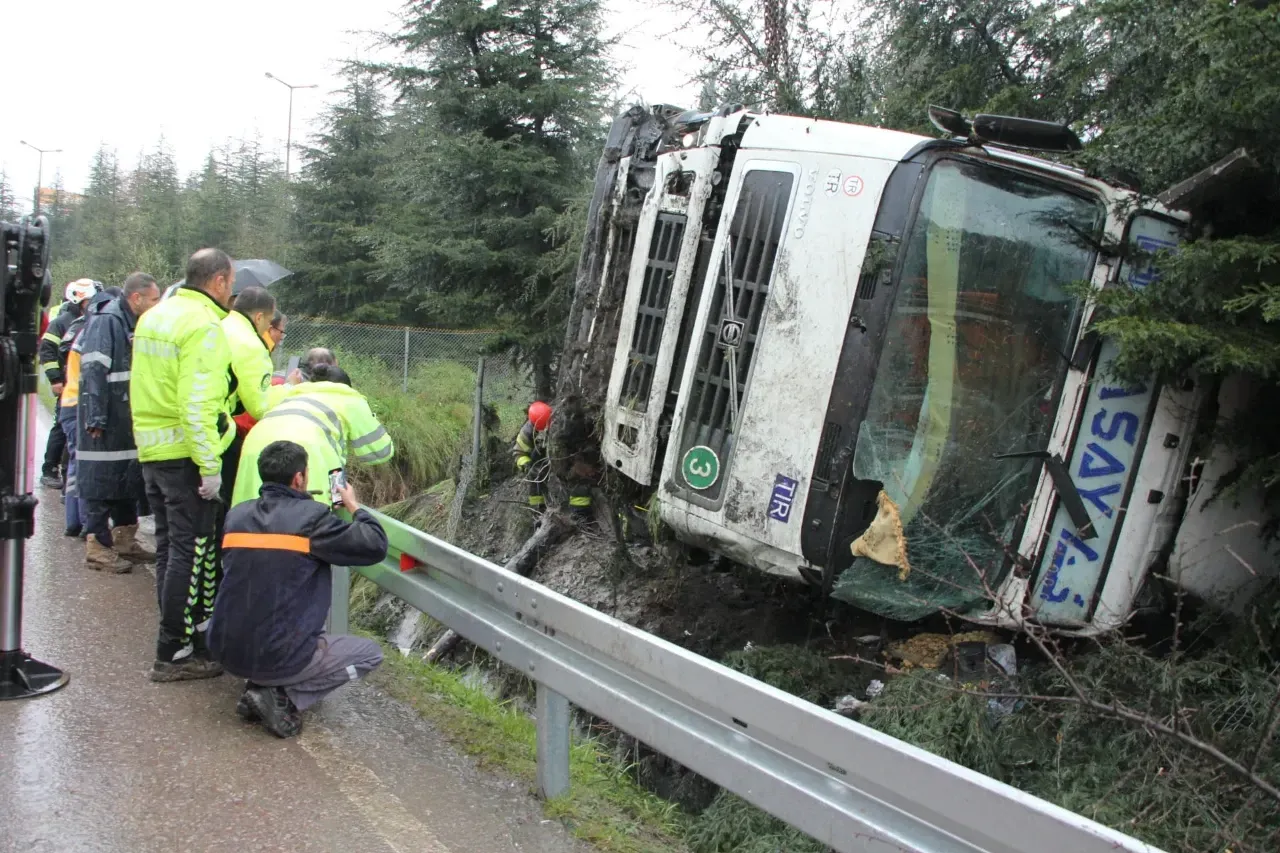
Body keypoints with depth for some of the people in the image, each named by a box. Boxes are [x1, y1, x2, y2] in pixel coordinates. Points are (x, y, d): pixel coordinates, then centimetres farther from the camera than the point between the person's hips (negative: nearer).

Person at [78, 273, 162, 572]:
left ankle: (125, 540, 25)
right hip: (106, 424, -9)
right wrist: (96, 419, -24)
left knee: (128, 480, 15)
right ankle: (98, 547, 4)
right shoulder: (105, 322, -15)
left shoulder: (132, 325, 14)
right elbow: (93, 372, -21)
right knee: (101, 485, -3)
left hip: (127, 422, 10)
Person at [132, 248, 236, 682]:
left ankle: (179, 634, 28)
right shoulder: (203, 326, -16)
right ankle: (175, 653, 3)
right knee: (191, 553, -2)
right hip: (186, 453, -9)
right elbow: (198, 404, -23)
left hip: (152, 449, 9)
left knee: (170, 547, 17)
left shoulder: (153, 316, 14)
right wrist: (210, 465, -21)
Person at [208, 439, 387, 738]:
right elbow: (375, 547, -9)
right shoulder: (311, 516, -14)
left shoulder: (237, 515, 4)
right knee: (370, 653, 13)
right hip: (277, 656, -7)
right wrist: (354, 506, 9)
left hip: (226, 651, 7)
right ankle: (283, 697, -3)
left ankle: (259, 685, 12)